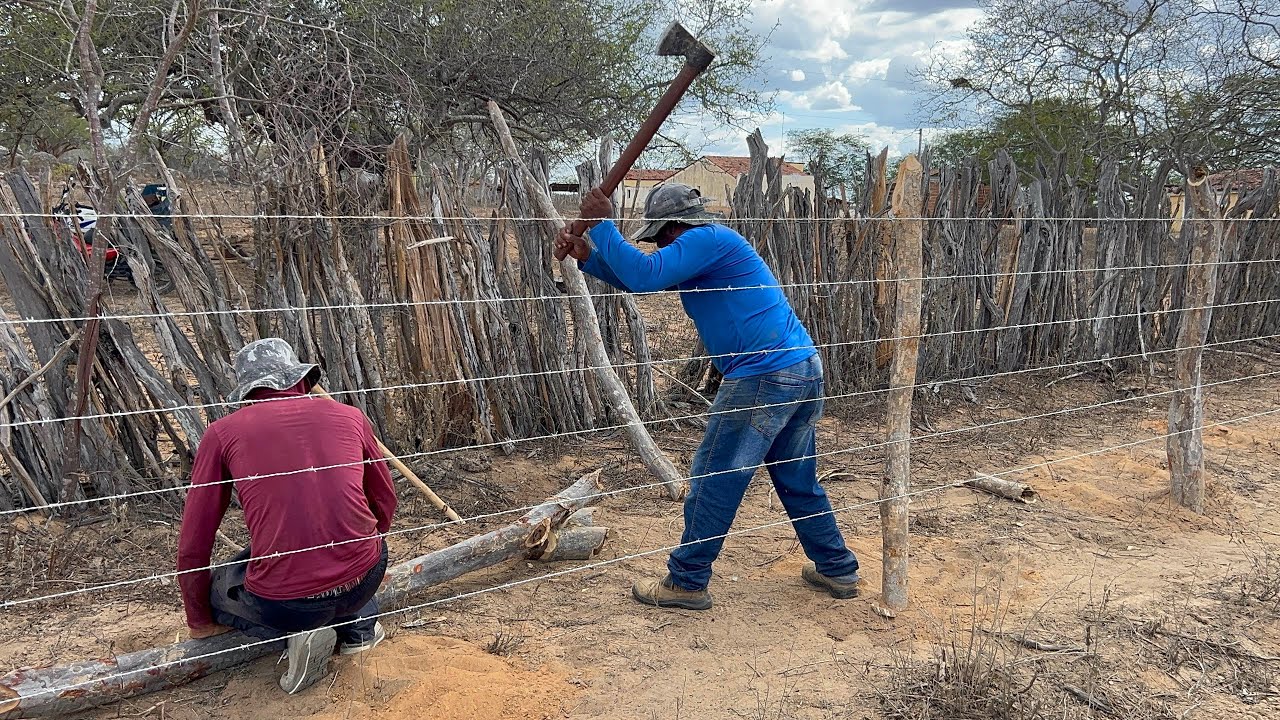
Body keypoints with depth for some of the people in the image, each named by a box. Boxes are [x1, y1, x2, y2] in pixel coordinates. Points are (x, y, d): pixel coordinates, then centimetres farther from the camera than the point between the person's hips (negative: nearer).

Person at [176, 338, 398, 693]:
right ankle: (360, 622, 21)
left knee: (216, 588, 29)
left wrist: (200, 620, 25)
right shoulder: (351, 416, 7)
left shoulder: (222, 433, 3)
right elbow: (385, 503, 19)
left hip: (282, 605, -3)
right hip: (365, 582, 3)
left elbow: (194, 542, 8)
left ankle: (299, 631, 5)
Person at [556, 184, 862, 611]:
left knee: (714, 481, 0)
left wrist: (601, 225, -10)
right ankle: (837, 570, 30)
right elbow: (640, 279, 22)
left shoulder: (707, 239, -8)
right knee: (798, 480, 21)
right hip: (805, 370, 10)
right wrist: (586, 256, 11)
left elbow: (644, 275, -20)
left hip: (765, 378, -10)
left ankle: (686, 583, 10)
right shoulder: (708, 249, 22)